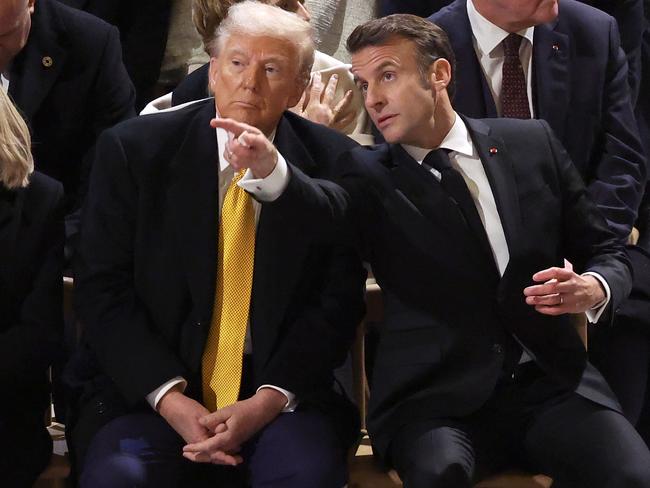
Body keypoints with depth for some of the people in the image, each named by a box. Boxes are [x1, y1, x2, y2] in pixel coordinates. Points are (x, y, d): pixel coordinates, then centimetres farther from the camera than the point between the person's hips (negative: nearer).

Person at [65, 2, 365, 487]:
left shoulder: (333, 162, 1)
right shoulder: (133, 149, 0)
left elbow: (339, 301, 0)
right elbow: (103, 289, -2)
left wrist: (269, 400, -15)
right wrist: (169, 397, -15)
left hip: (280, 393, 0)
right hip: (143, 389, 0)